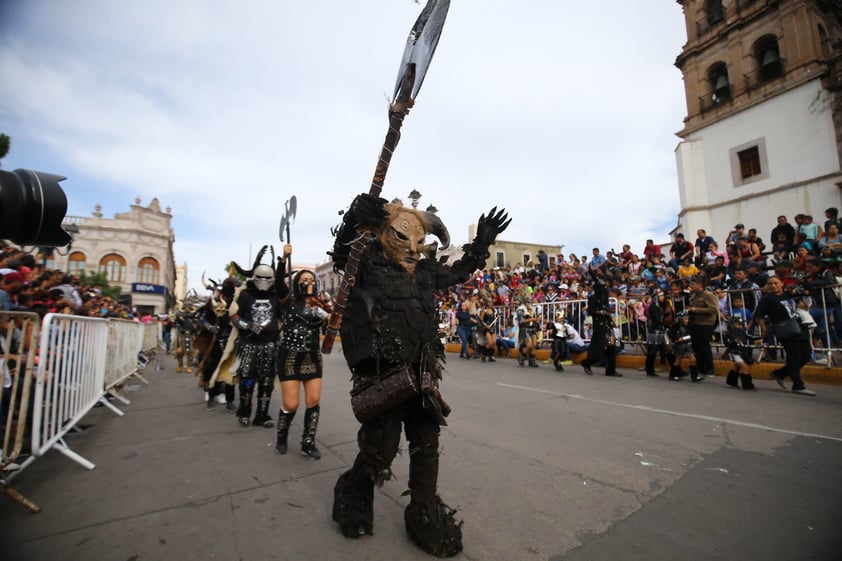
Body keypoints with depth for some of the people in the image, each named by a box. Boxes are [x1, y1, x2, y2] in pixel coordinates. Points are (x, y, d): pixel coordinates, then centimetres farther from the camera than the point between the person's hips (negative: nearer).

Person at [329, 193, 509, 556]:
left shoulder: (422, 269, 12)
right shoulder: (368, 263, -5)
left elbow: (457, 273, 24)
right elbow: (342, 255, -19)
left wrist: (482, 242, 23)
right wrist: (355, 219, -31)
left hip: (421, 375, 7)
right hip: (382, 374, -6)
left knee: (426, 445, 13)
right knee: (379, 450, 4)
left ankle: (425, 516, 34)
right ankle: (353, 500, 36)